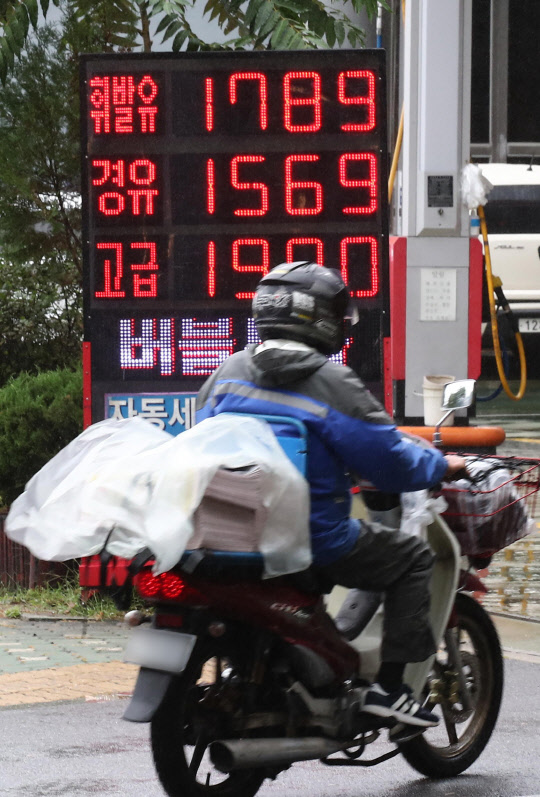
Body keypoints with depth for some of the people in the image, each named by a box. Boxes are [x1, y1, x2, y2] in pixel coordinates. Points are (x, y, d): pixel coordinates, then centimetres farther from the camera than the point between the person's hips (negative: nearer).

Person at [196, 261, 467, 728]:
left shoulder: (227, 372, 1)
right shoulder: (335, 386, -16)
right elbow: (391, 465, -12)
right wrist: (443, 466, 8)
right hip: (314, 541, -7)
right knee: (413, 557, 12)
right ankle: (388, 684, 4)